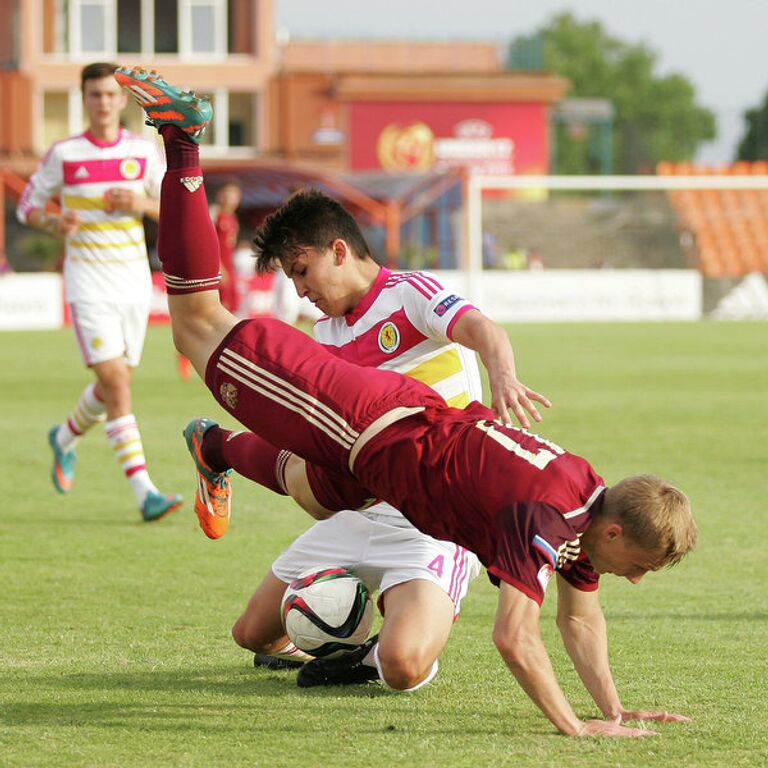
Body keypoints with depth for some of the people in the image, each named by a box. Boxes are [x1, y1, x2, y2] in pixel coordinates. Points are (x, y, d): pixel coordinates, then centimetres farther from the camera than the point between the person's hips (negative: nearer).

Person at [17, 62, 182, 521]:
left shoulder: (144, 151, 2)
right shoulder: (64, 155, -4)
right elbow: (28, 207, 5)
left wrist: (142, 204, -13)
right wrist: (54, 224, -17)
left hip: (134, 281, 4)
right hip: (88, 283, -4)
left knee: (115, 384, 12)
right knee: (115, 380, -16)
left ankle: (66, 438, 44)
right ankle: (145, 493, -18)